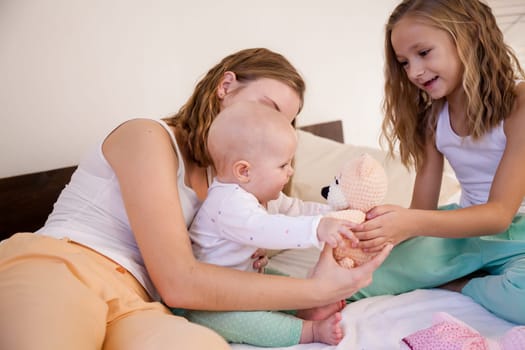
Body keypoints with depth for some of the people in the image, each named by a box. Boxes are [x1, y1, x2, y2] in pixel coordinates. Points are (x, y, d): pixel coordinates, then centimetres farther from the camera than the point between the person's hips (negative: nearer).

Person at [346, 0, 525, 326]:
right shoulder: (432, 118, 0)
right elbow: (423, 211, -2)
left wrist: (412, 223, -37)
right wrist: (384, 231, -24)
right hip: (464, 227, 4)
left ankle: (454, 286, -10)